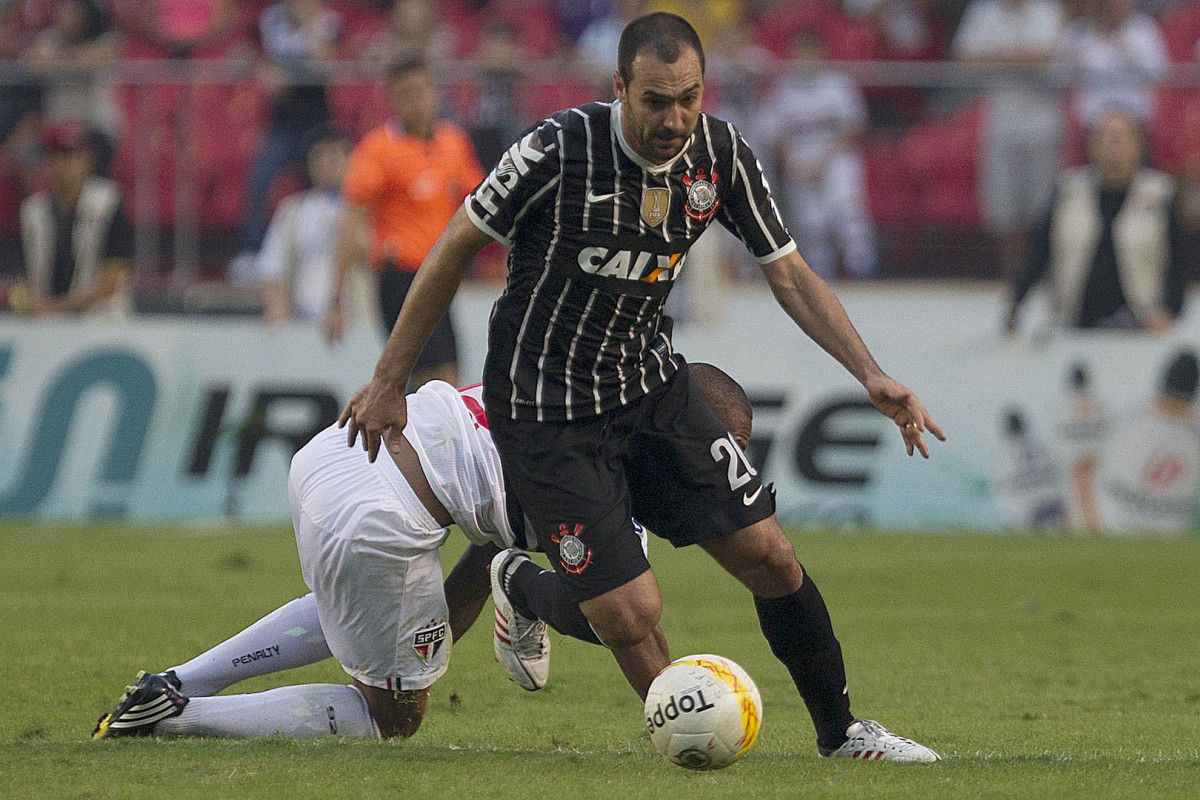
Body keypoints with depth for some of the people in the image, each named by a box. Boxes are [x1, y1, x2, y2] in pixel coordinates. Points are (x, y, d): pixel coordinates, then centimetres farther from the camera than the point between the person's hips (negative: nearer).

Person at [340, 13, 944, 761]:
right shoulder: (561, 149, -23)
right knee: (632, 616, -11)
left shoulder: (722, 153, -8)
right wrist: (390, 380, -7)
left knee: (768, 554, -1)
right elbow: (457, 246, -12)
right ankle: (523, 586, 22)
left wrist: (871, 374, -13)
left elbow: (791, 276, 0)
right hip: (546, 412, -5)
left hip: (651, 387, 5)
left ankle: (841, 732, 20)